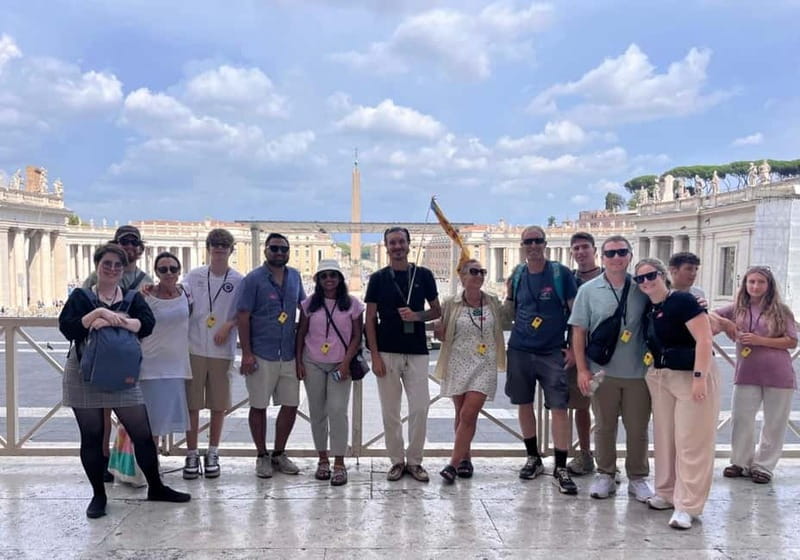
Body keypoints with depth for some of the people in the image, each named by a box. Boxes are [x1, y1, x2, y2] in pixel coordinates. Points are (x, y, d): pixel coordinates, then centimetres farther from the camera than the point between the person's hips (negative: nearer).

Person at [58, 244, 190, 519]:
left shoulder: (133, 297, 8)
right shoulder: (80, 296, 4)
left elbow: (147, 324, -11)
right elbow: (66, 327, -11)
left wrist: (114, 320, -22)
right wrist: (99, 313, -21)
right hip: (85, 375, -1)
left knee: (142, 432, 3)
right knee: (92, 436, 5)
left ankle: (155, 487, 19)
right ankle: (98, 495, 19)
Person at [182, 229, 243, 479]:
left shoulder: (238, 280, 2)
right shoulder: (194, 275, 4)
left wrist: (228, 325, -11)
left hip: (223, 349, 0)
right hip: (194, 347, 0)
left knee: (219, 404, 8)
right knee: (192, 404, 4)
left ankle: (212, 454, 21)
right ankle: (192, 455, 15)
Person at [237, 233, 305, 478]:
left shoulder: (295, 277, 9)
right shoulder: (253, 279, -6)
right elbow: (243, 316, -8)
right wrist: (246, 353, -13)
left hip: (289, 354, 5)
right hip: (261, 355, -5)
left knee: (291, 405, 8)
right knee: (259, 406, 5)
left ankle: (279, 454, 24)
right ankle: (262, 456, 19)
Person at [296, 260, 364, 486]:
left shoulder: (352, 304, -1)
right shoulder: (310, 304, 5)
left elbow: (357, 336, -1)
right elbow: (301, 334, 9)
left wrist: (346, 362, -10)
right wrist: (299, 362, 2)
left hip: (340, 365, -2)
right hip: (313, 364, 2)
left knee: (337, 411, -11)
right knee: (317, 412, 6)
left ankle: (339, 464, -5)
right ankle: (322, 459, 18)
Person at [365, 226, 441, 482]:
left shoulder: (423, 275, 6)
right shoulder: (378, 278, 3)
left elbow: (437, 311, 11)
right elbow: (370, 319, 3)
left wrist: (416, 315, -11)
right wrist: (374, 356, -6)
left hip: (417, 352, 1)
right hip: (387, 353, 0)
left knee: (420, 408, -1)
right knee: (390, 411, 5)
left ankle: (414, 461, 13)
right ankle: (397, 461, 17)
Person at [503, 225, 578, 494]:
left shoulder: (561, 273, -4)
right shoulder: (517, 275, 8)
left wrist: (573, 348, -8)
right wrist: (509, 294, -5)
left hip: (553, 352, -4)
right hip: (520, 350, 4)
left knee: (559, 407, -7)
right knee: (524, 404, 10)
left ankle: (560, 469, 0)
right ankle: (533, 458, 26)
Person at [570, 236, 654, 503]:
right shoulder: (588, 290, 0)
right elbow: (579, 332, 1)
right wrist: (582, 369, -4)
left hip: (638, 372, 0)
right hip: (602, 372, 0)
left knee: (638, 428, 7)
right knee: (604, 426, 10)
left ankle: (637, 478, 22)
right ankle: (605, 476, 23)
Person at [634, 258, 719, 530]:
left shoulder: (683, 301, -14)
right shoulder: (649, 309, 8)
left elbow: (704, 339, -19)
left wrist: (700, 376, -25)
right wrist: (653, 365, 6)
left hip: (691, 376, -8)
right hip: (660, 378, 8)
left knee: (690, 443, -2)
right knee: (664, 438, 14)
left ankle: (686, 506, 3)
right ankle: (667, 493, 28)